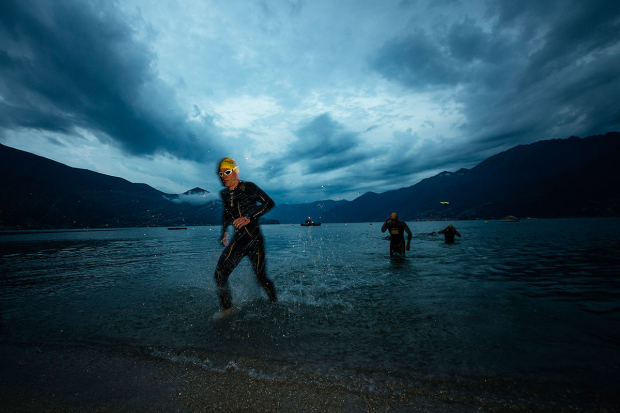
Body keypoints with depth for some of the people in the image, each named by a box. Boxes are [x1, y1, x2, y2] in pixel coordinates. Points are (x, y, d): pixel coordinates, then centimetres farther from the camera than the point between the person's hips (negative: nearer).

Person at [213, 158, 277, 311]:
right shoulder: (224, 193, 9)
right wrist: (224, 231, 20)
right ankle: (227, 309, 13)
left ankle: (275, 304, 26)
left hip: (254, 238, -5)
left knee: (261, 278, -1)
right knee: (220, 274, -6)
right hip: (238, 239, 5)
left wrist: (249, 218, -23)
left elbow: (269, 202, -15)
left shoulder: (248, 187, -8)